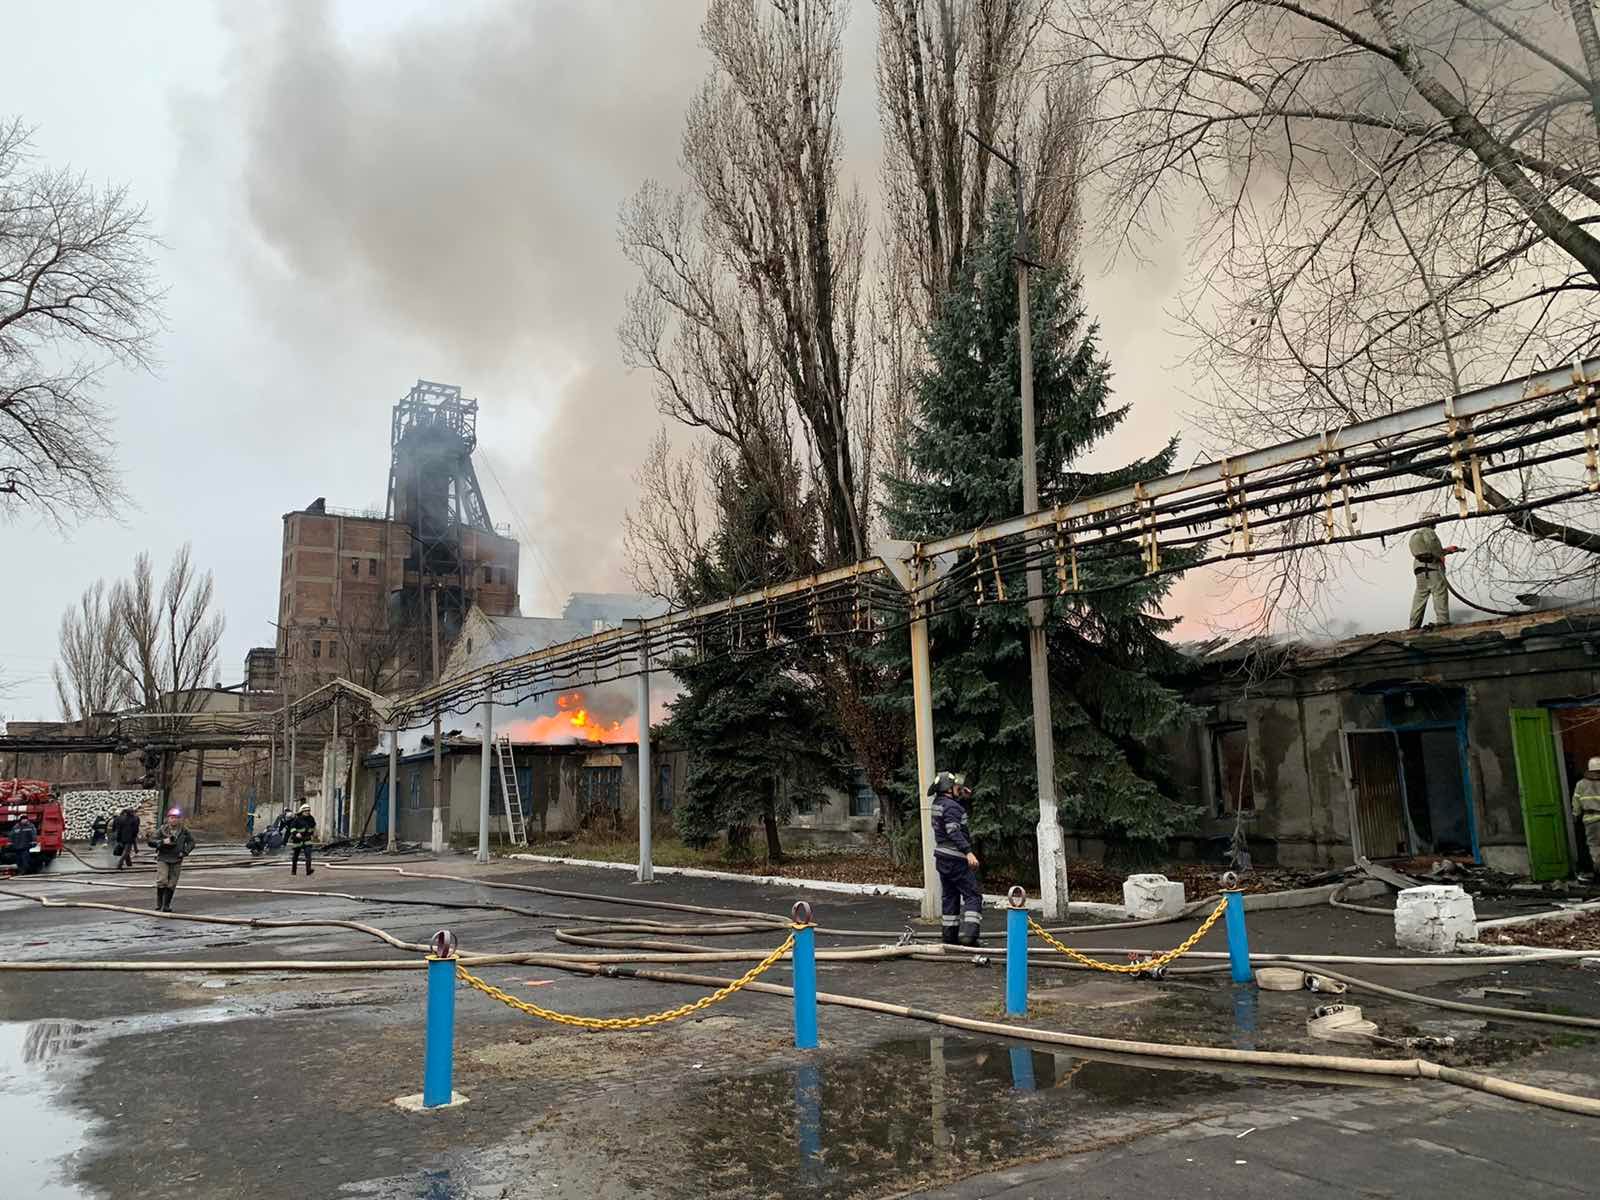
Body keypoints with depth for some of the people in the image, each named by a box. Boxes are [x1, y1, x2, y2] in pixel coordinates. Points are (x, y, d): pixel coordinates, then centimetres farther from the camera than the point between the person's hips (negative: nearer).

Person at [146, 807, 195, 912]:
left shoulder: (184, 831, 1)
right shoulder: (162, 829, -5)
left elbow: (191, 841, 14)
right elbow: (151, 841, -6)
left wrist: (185, 852, 0)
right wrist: (163, 841, -22)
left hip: (176, 861, 2)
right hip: (163, 859, -2)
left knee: (171, 884, 5)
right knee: (162, 881, -13)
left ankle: (166, 905, 15)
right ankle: (159, 905, -1)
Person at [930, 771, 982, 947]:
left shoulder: (938, 803, 11)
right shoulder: (950, 806, -17)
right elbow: (954, 832, -28)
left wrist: (965, 798, 14)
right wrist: (968, 852, -34)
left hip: (942, 858, 9)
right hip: (956, 859, -9)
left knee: (949, 896, 13)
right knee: (972, 895, -6)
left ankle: (950, 935, 16)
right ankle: (968, 933, -17)